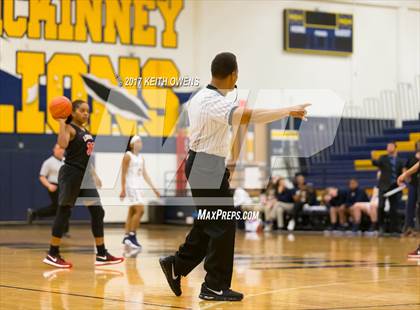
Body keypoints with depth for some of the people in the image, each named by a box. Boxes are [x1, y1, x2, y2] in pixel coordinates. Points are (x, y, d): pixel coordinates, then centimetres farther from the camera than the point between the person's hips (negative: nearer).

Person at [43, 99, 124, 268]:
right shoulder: (70, 129, -10)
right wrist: (61, 123, -26)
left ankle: (102, 255, 10)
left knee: (98, 212, 6)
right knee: (64, 213, -3)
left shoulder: (85, 131, 16)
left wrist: (94, 176, 22)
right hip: (71, 175, -9)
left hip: (85, 176, 9)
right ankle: (52, 255, 4)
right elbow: (62, 144, -32)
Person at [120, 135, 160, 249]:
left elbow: (145, 174, 16)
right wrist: (123, 190, -16)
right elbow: (123, 173, -10)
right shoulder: (128, 155, -7)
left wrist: (153, 188, 11)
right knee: (140, 210, -16)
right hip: (130, 186, -8)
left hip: (138, 187, 8)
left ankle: (127, 236, 12)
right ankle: (132, 236, -12)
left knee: (132, 212, 8)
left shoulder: (141, 157, 15)